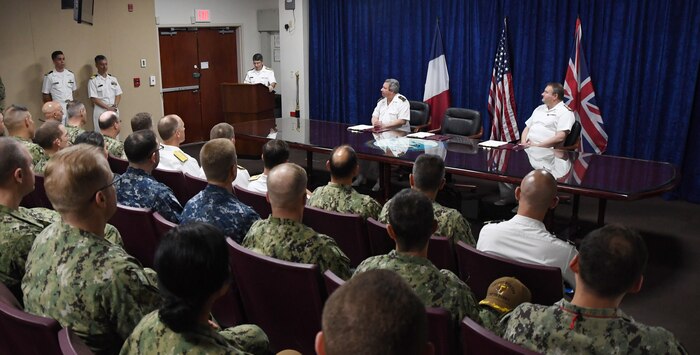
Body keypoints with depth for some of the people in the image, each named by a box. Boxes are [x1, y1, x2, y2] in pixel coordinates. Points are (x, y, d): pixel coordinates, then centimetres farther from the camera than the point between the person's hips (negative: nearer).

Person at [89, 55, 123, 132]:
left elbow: (118, 94, 11)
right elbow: (93, 98, -7)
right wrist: (108, 108, -14)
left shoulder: (113, 79, 12)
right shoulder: (93, 80, -2)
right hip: (100, 111, -4)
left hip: (114, 111, 4)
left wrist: (115, 106, -7)